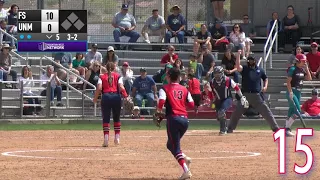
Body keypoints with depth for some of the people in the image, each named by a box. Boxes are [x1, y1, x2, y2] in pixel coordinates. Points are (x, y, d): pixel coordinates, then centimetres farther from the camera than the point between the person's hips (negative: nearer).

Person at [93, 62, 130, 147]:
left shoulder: (102, 77, 10)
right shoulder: (118, 76, 9)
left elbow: (99, 88, -3)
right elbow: (121, 87, -5)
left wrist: (95, 98, 4)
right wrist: (126, 96, -2)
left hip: (106, 96, -1)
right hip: (116, 97, 1)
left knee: (106, 118, 0)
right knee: (116, 118, 15)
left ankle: (106, 139, -11)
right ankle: (117, 138, 13)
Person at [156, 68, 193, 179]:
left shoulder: (165, 89, 1)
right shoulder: (184, 89, 14)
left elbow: (161, 102, -15)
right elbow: (192, 105, 10)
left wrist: (159, 110, 4)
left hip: (173, 118, -5)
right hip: (185, 119, 5)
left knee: (174, 146, -2)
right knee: (171, 144, 23)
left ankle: (186, 170, -18)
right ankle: (184, 158, -3)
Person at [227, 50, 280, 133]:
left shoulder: (259, 70, 10)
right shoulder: (244, 69, 2)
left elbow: (265, 78, 22)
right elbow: (238, 66, -18)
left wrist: (265, 86, 4)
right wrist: (238, 55, -24)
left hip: (257, 95, 1)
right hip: (245, 94, -1)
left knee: (266, 111, 2)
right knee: (237, 112, -1)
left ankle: (275, 127, 7)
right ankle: (230, 128, 9)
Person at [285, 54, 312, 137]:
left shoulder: (302, 70, 12)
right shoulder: (293, 69, -12)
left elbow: (309, 78, 8)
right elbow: (288, 81, -15)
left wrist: (306, 68, 2)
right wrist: (290, 92, -23)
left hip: (298, 92, 8)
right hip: (292, 91, -8)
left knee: (292, 111, 10)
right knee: (297, 111, -16)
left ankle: (287, 130, 16)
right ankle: (287, 129, -14)